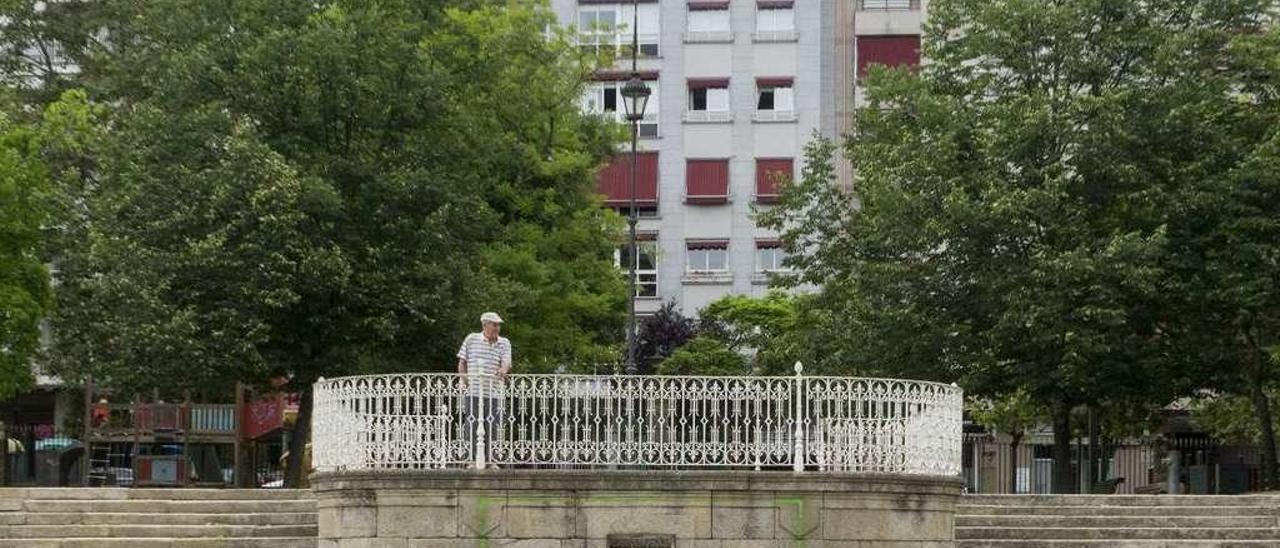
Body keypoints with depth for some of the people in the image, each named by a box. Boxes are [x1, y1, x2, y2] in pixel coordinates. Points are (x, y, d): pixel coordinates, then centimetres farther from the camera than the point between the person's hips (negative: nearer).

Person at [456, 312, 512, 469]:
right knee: (474, 426, -2)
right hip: (474, 391, -1)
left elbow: (506, 362, -7)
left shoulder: (504, 343, 8)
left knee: (492, 427, 3)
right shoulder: (471, 339, 6)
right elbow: (462, 362, 10)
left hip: (494, 392, 1)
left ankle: (489, 459, 14)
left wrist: (503, 370, -30)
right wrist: (465, 381, -2)